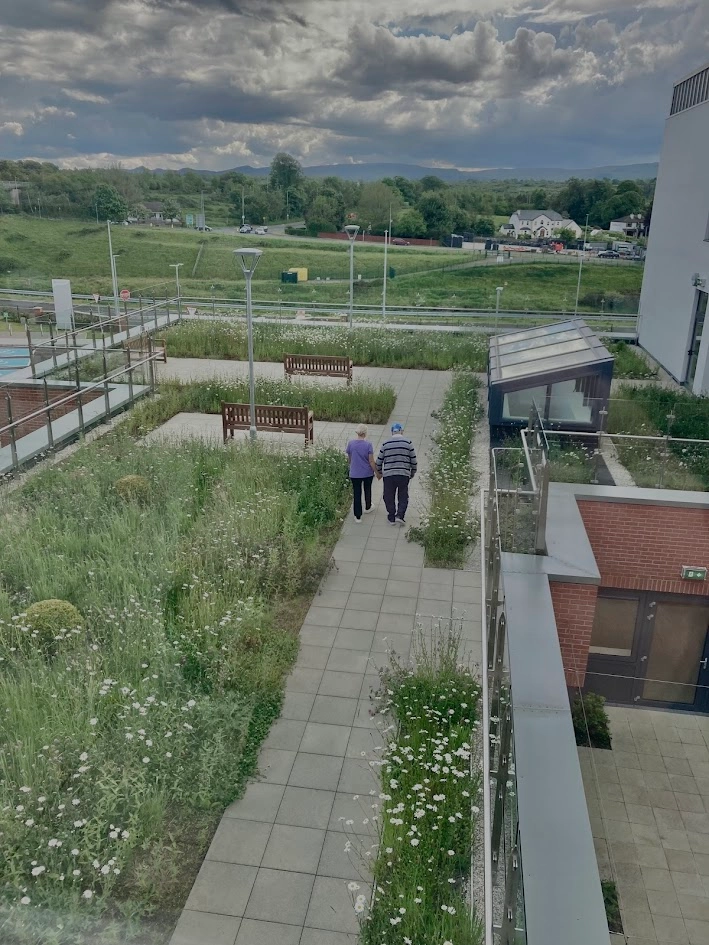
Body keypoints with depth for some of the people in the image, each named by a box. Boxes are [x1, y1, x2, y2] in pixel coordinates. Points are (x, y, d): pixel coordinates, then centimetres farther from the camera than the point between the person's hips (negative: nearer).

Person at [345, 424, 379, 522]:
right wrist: (377, 473, -3)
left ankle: (358, 516, 8)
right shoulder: (368, 445, -16)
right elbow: (371, 461, -14)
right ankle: (367, 508, 44)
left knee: (357, 493, 7)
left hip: (355, 474, 1)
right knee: (367, 490, 25)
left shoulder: (351, 443, -9)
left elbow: (349, 459, 3)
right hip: (367, 473, 0)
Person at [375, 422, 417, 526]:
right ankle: (400, 515, 0)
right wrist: (413, 473, 17)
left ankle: (391, 518, 19)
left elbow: (379, 461, 7)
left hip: (388, 475, 1)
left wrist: (379, 472, 24)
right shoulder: (408, 442, -1)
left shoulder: (385, 444, 2)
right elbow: (413, 460, 2)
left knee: (389, 497, 13)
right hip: (404, 475, 0)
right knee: (403, 496, 14)